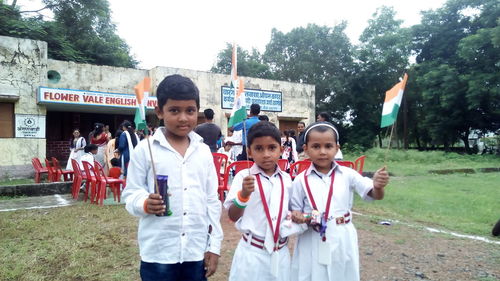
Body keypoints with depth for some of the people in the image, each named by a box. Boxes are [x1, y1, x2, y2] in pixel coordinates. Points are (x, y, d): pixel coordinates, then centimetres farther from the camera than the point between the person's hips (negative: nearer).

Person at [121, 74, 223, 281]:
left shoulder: (203, 151, 4)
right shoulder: (145, 150, -5)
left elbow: (212, 200, 7)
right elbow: (130, 195, -2)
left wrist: (214, 245, 6)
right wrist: (145, 204, -24)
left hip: (197, 252, 3)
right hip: (158, 253, -3)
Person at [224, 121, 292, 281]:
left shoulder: (286, 179, 2)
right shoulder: (243, 177, -10)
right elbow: (233, 216, -14)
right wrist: (244, 194, -30)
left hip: (280, 253, 4)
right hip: (252, 253, -4)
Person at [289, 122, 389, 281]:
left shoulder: (347, 175, -4)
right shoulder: (301, 180, -5)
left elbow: (375, 195, -9)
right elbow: (295, 212, 2)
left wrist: (378, 185, -31)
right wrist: (297, 217, -21)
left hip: (342, 243, 1)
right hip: (312, 244, 0)